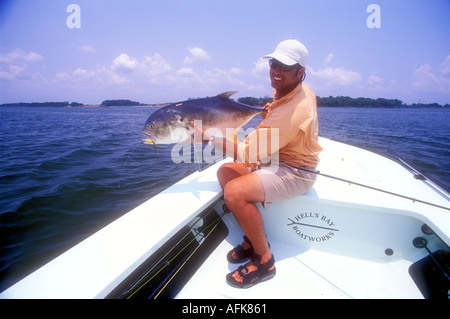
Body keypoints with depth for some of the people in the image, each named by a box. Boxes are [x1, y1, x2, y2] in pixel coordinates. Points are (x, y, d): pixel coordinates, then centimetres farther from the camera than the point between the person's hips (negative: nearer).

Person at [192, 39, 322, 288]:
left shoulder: (292, 111, -29)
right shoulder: (299, 89, 3)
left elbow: (249, 152, -28)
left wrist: (209, 137, -22)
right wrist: (271, 111, 6)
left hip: (296, 173, -11)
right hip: (278, 159, 11)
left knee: (235, 192, -31)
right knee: (225, 172, 3)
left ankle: (264, 261, -8)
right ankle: (253, 238, 9)